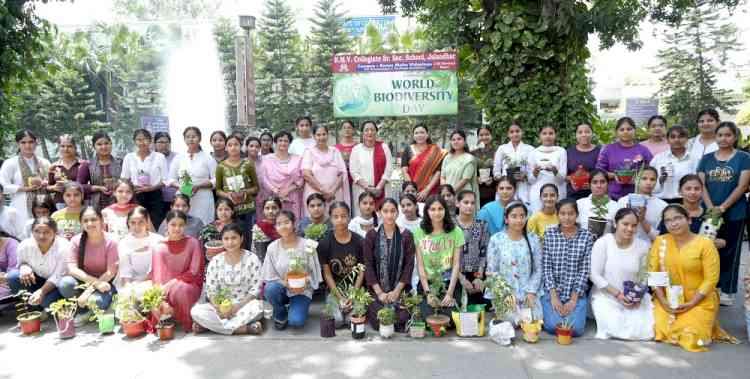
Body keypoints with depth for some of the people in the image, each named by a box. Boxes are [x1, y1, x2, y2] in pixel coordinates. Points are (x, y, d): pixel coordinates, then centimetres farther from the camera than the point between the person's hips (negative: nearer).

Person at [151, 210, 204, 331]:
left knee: (180, 289, -34)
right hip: (166, 288, 1)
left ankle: (186, 326, -14)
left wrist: (172, 283, -18)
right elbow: (157, 275, -7)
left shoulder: (193, 243, -3)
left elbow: (194, 272, -8)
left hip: (189, 285, -1)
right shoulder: (159, 247, 0)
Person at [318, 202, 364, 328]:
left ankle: (350, 305, 13)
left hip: (355, 288, 0)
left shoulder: (359, 241, -3)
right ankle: (341, 307, 13)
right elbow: (327, 273, -4)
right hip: (335, 289, 0)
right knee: (337, 321, -19)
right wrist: (340, 298, -12)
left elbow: (361, 271, -1)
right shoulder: (324, 243, -5)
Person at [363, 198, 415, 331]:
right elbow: (368, 265, -4)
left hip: (400, 291, 0)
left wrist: (397, 291, -11)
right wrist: (379, 292, -11)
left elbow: (409, 265, -3)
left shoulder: (406, 235, -1)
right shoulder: (371, 235, -2)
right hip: (378, 291, 0)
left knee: (400, 326, -8)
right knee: (378, 325, -6)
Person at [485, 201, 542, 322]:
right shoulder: (496, 239, -3)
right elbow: (492, 271, -2)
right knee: (510, 322, -18)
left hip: (529, 293, 3)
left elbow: (538, 269, 5)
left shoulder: (533, 240, 4)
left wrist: (532, 292, -6)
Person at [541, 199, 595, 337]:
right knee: (553, 326, -19)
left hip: (577, 293, 0)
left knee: (575, 328, -18)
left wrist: (573, 299, -10)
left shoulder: (587, 236, 0)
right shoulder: (549, 234, 1)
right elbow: (546, 267, -2)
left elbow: (585, 270, -4)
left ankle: (573, 309, 14)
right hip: (552, 291, 0)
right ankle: (551, 310, 14)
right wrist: (554, 296, -11)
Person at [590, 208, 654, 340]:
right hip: (605, 296, -3)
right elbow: (595, 276, -11)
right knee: (616, 329, -22)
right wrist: (617, 294, -16)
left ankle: (624, 318, 15)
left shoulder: (642, 246, -2)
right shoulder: (602, 243, -12)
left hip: (633, 298, 3)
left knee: (644, 332, -15)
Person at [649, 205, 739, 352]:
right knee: (658, 328, -18)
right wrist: (663, 301, -12)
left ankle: (704, 324, 16)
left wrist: (690, 304, -16)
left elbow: (711, 279, -10)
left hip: (699, 301, -2)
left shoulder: (705, 244, -8)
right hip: (667, 300, 2)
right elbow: (652, 273, -1)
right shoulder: (660, 242, 0)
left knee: (689, 336, -19)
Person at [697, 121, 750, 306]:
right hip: (709, 213, 3)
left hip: (734, 214, -2)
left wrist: (722, 207, -14)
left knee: (729, 252, 5)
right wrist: (711, 208, -12)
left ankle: (728, 291, 14)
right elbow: (701, 184, 2)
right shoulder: (706, 159, 9)